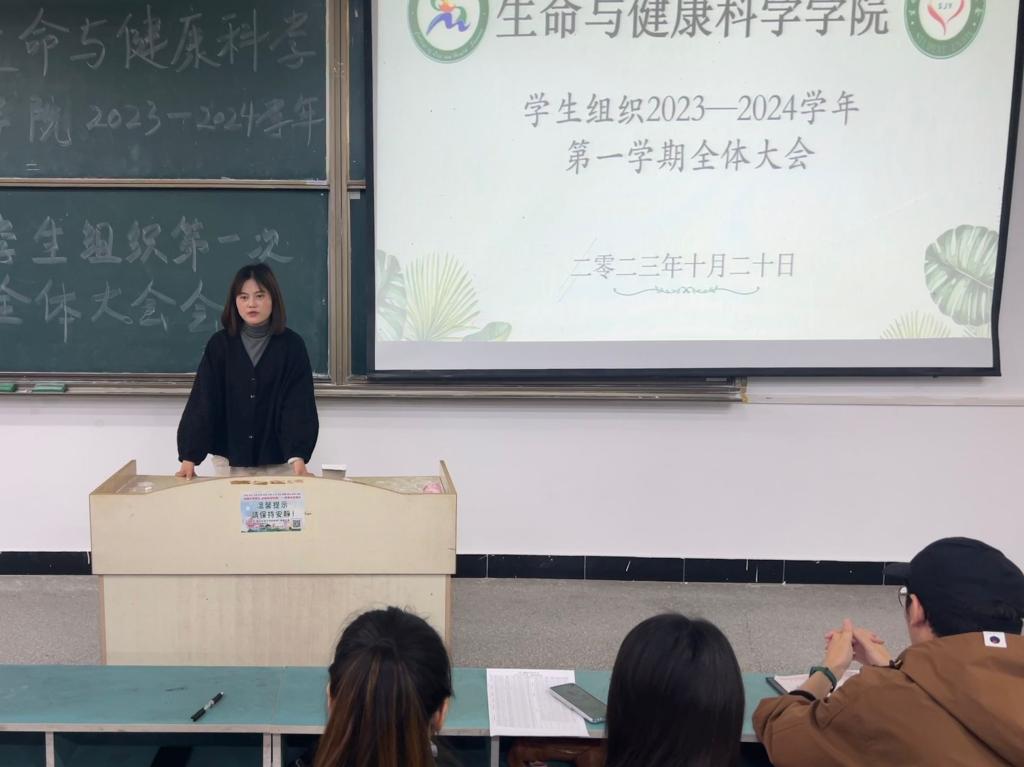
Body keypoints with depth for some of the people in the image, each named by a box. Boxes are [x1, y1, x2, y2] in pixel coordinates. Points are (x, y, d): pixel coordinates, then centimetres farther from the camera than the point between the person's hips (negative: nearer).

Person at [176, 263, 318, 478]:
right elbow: (202, 402, -4)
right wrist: (189, 456, -13)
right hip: (229, 459, 1)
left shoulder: (292, 345, -5)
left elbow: (299, 404, -11)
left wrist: (298, 457, -24)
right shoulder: (219, 344, -1)